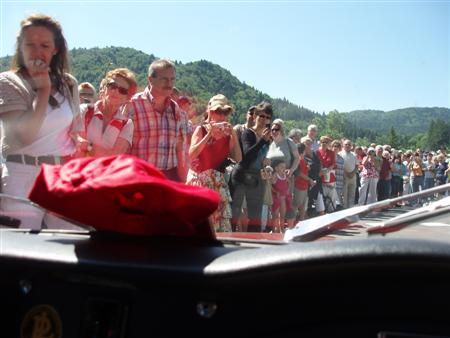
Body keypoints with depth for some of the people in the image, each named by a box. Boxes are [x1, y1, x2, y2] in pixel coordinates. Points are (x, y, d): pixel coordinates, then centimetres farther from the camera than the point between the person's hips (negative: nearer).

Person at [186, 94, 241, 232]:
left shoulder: (227, 134, 7)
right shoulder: (201, 130, -1)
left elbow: (238, 158, -1)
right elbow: (191, 154, -15)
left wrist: (233, 135, -7)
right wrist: (209, 134, -17)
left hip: (219, 183, 4)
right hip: (199, 181, -3)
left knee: (223, 223, -1)